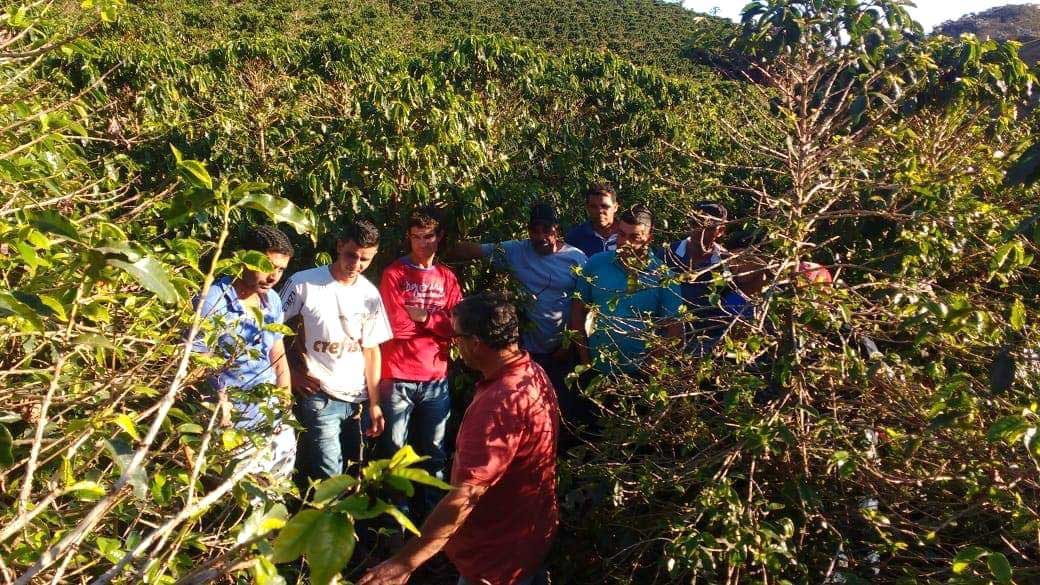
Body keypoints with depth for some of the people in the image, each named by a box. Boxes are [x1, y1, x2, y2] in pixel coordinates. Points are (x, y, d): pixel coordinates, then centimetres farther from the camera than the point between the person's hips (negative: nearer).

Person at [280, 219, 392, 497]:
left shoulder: (370, 294, 5)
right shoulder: (304, 283, -8)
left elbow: (371, 349, 8)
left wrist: (374, 403, 6)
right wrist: (292, 372, -7)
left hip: (357, 400, 5)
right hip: (318, 397, -5)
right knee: (330, 478, -8)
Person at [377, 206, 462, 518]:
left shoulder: (448, 278, 10)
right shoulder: (394, 273, -2)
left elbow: (456, 327, 0)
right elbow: (396, 327, -11)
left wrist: (422, 316, -11)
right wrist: (437, 323, -3)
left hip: (436, 379, 4)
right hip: (398, 378, -3)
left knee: (435, 452, 14)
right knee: (396, 452, 3)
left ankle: (434, 512, 29)